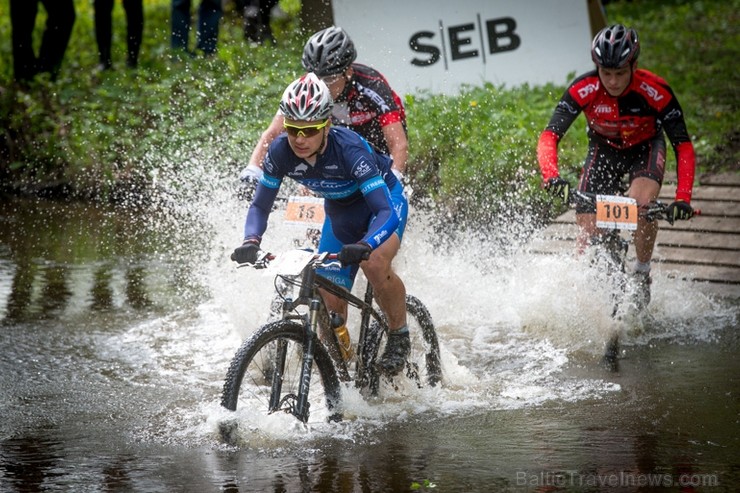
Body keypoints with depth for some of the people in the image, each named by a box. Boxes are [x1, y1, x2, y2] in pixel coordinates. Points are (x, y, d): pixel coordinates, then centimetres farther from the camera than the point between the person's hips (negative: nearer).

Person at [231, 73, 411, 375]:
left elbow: (386, 212, -42)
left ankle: (400, 336, -10)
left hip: (385, 200, -5)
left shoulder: (348, 148, -36)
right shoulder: (281, 152, -23)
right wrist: (251, 242, -34)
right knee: (328, 305, -3)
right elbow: (260, 205, -13)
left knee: (375, 263, -33)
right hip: (340, 213, 5)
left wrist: (363, 246, -60)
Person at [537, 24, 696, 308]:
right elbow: (549, 137, -33)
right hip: (603, 149, 1)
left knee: (641, 204, -31)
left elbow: (683, 146, -30)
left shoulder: (655, 92, -32)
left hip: (645, 148, -1)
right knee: (588, 233, -11)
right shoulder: (583, 89, -30)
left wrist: (683, 198, -42)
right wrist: (551, 177, -52)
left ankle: (642, 276, -8)